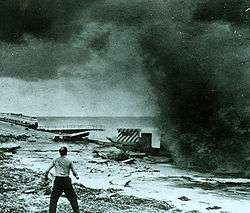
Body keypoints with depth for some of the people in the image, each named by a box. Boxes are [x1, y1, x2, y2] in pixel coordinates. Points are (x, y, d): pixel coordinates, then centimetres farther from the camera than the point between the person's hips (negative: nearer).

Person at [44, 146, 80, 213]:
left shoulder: (55, 160, 2)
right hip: (66, 180, 0)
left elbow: (47, 170, 1)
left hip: (58, 180, 0)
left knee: (53, 198, 10)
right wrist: (77, 176, 23)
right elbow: (74, 172, 2)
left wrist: (46, 176, 20)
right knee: (73, 197, 13)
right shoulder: (69, 161, -2)